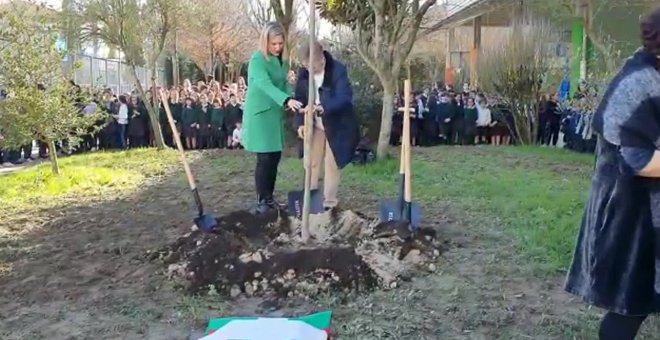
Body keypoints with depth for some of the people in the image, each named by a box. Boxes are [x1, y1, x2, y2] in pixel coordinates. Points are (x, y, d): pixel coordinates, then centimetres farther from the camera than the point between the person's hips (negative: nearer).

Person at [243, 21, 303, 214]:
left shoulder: (282, 62, 9)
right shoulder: (257, 59, -15)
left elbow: (284, 85, 11)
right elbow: (265, 84, -30)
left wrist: (292, 102, -10)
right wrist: (287, 100, -44)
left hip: (276, 114, 7)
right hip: (259, 114, -7)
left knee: (275, 157, 10)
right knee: (265, 159, -6)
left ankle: (269, 197, 22)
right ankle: (262, 201, 5)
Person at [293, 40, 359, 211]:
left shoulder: (338, 70, -22)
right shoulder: (304, 73, -5)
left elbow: (345, 97, -33)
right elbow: (300, 99, 1)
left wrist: (322, 107, -48)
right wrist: (301, 122, -12)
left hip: (336, 125, -5)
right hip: (315, 126, 5)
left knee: (331, 164, 3)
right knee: (311, 163, 10)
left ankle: (329, 201, 15)